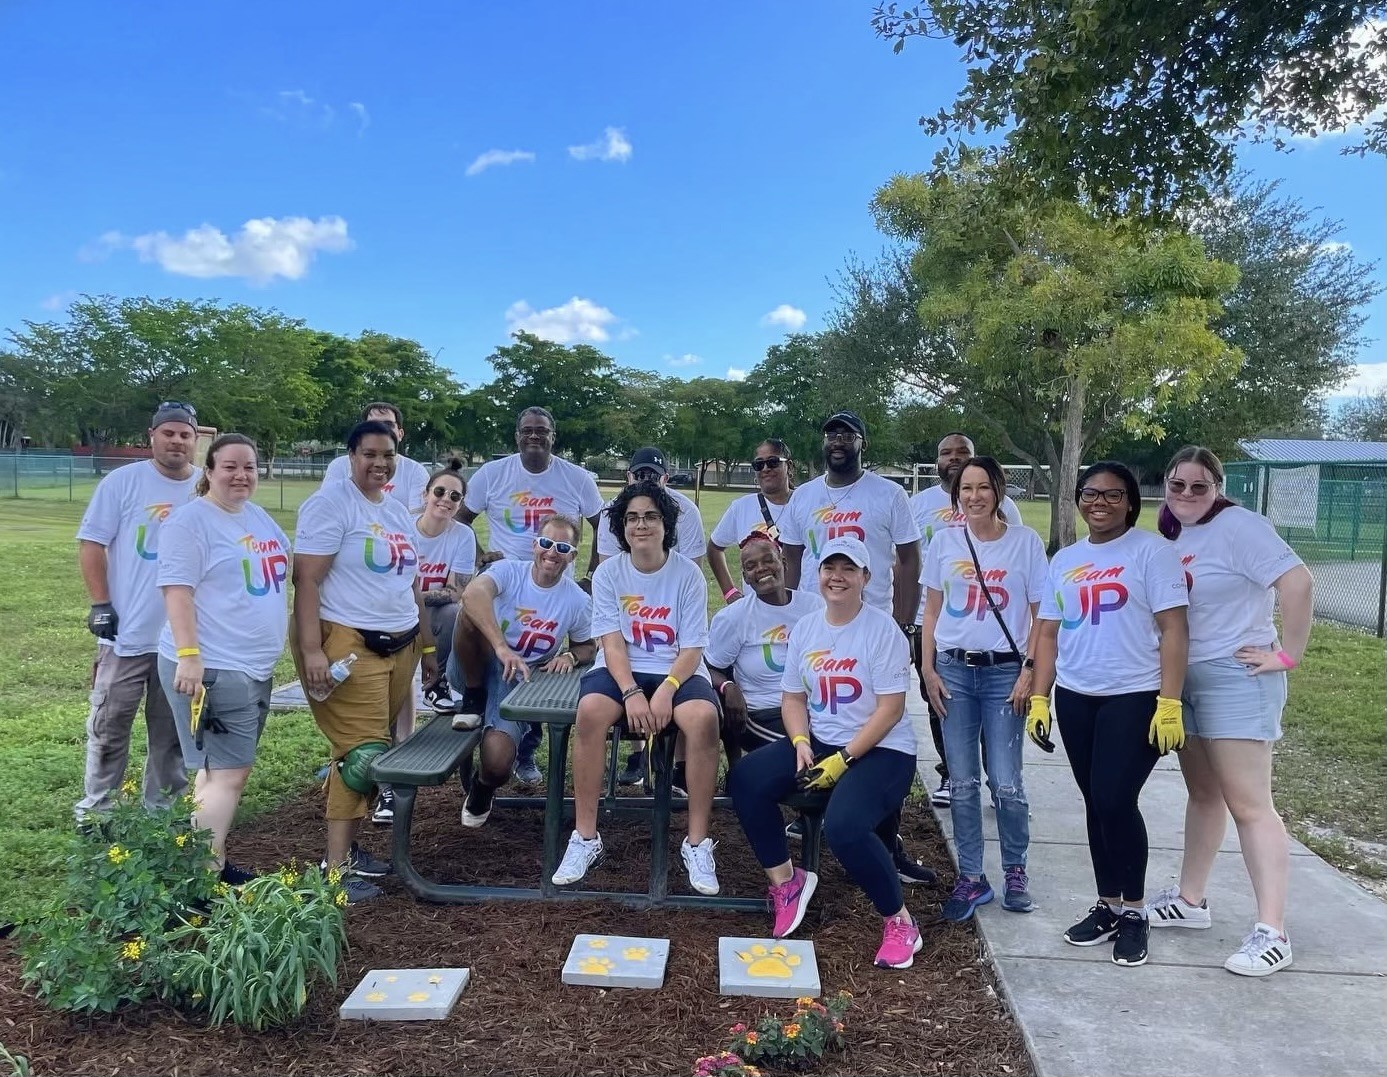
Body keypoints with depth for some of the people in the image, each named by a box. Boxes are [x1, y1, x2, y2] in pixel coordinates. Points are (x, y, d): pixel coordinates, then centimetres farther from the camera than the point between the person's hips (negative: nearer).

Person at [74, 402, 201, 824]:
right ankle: (94, 810, 19)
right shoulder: (123, 481, -4)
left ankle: (161, 811, 25)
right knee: (109, 725, 6)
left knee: (173, 731, 12)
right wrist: (100, 605, -9)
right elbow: (92, 543, -3)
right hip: (127, 632, -3)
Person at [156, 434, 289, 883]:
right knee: (228, 773, -9)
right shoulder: (190, 520, -11)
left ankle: (214, 863, 25)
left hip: (255, 666, 9)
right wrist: (189, 655, -27)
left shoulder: (259, 517, 14)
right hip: (211, 667, -9)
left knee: (221, 768, 15)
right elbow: (177, 590, -19)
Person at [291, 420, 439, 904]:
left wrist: (427, 647, 22)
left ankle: (347, 846, 20)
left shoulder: (398, 511, 18)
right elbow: (306, 580, -13)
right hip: (346, 645, -7)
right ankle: (335, 866, 1)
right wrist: (312, 650, -21)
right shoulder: (330, 503, -6)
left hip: (400, 646, 7)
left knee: (376, 752, 7)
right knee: (364, 754, -9)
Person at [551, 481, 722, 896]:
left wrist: (666, 691, -24)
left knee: (703, 717, -33)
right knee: (590, 710, -32)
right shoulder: (608, 573, 1)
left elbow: (692, 648, -7)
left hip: (677, 671, -1)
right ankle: (585, 837, -18)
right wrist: (631, 693, -22)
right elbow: (612, 643, -6)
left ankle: (697, 843, -19)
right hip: (622, 670, 1)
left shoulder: (688, 573, -4)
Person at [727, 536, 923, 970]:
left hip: (881, 750, -6)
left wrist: (844, 759, -19)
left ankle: (900, 921, -4)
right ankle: (785, 880, 5)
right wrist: (800, 742, -10)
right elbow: (793, 697, 10)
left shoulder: (883, 630, -11)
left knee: (843, 826, -30)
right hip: (819, 742, 6)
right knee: (745, 778, -13)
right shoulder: (805, 628, 7)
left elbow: (890, 708, -14)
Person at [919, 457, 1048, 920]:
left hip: (1004, 672, -2)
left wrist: (1029, 672, -7)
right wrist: (928, 670, 3)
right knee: (962, 782, 6)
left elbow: (1039, 615, 0)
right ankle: (971, 877, 18)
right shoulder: (944, 542, 4)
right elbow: (932, 612, 9)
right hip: (954, 670, 2)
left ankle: (1015, 871, 20)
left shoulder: (1026, 542, -2)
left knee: (1006, 783, -2)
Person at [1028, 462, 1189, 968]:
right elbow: (1048, 634, 12)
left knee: (1116, 802, -9)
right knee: (1096, 805, 10)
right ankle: (1108, 906, 23)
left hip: (1134, 698, -5)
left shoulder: (1151, 550, -4)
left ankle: (1134, 912, 10)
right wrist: (1039, 699, 6)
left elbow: (1173, 629, -9)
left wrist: (1169, 704, -15)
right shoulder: (1064, 560, 12)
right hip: (1075, 698, 5)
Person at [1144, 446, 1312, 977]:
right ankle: (1190, 899, 29)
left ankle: (1272, 931, 2)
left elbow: (1298, 582, -23)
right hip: (1184, 681, 8)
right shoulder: (1173, 536, 9)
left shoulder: (1238, 526, -14)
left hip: (1236, 679, -8)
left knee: (1249, 805, -5)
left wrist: (1288, 654, -18)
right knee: (1203, 794, 17)